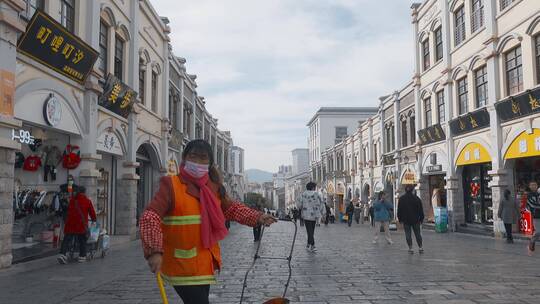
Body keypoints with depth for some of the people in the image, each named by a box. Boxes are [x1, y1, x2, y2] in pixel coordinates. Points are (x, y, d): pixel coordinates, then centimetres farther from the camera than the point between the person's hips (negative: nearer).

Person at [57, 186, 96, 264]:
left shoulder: (72, 199, 13)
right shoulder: (87, 201, 4)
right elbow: (92, 212, 8)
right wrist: (94, 220, 28)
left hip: (70, 223, 3)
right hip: (82, 224, -2)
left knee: (67, 239, 4)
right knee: (82, 241, 9)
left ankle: (62, 254, -11)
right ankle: (82, 257, 11)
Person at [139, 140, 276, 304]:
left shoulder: (214, 187, 5)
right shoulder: (171, 185, -15)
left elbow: (231, 208, 18)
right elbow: (150, 217, -23)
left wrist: (257, 217, 6)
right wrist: (154, 251, -35)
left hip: (205, 261, 7)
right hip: (183, 264, -7)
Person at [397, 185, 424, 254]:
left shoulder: (401, 199, -1)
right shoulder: (416, 198, -1)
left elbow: (399, 210, 2)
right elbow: (420, 210, 3)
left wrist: (400, 219, 9)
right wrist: (421, 219, 10)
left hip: (406, 220, -1)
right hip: (415, 220, 1)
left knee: (408, 234, 3)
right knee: (417, 234, 10)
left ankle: (410, 248, 1)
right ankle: (420, 247, 11)